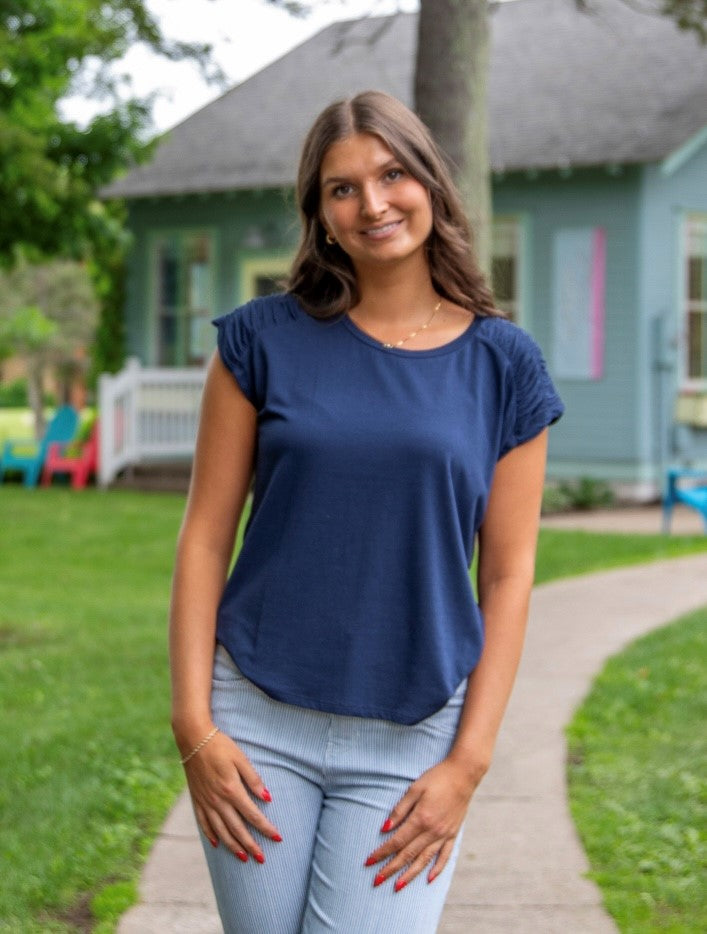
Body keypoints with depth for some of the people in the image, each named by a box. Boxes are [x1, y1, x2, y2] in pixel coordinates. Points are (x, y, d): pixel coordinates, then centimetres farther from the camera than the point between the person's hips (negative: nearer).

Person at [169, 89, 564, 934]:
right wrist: (193, 722, -5)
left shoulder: (503, 365, 2)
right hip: (259, 723, 1)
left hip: (410, 741, 0)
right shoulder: (265, 340, 2)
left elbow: (508, 575, 2)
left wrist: (469, 762, -4)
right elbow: (206, 535, 2)